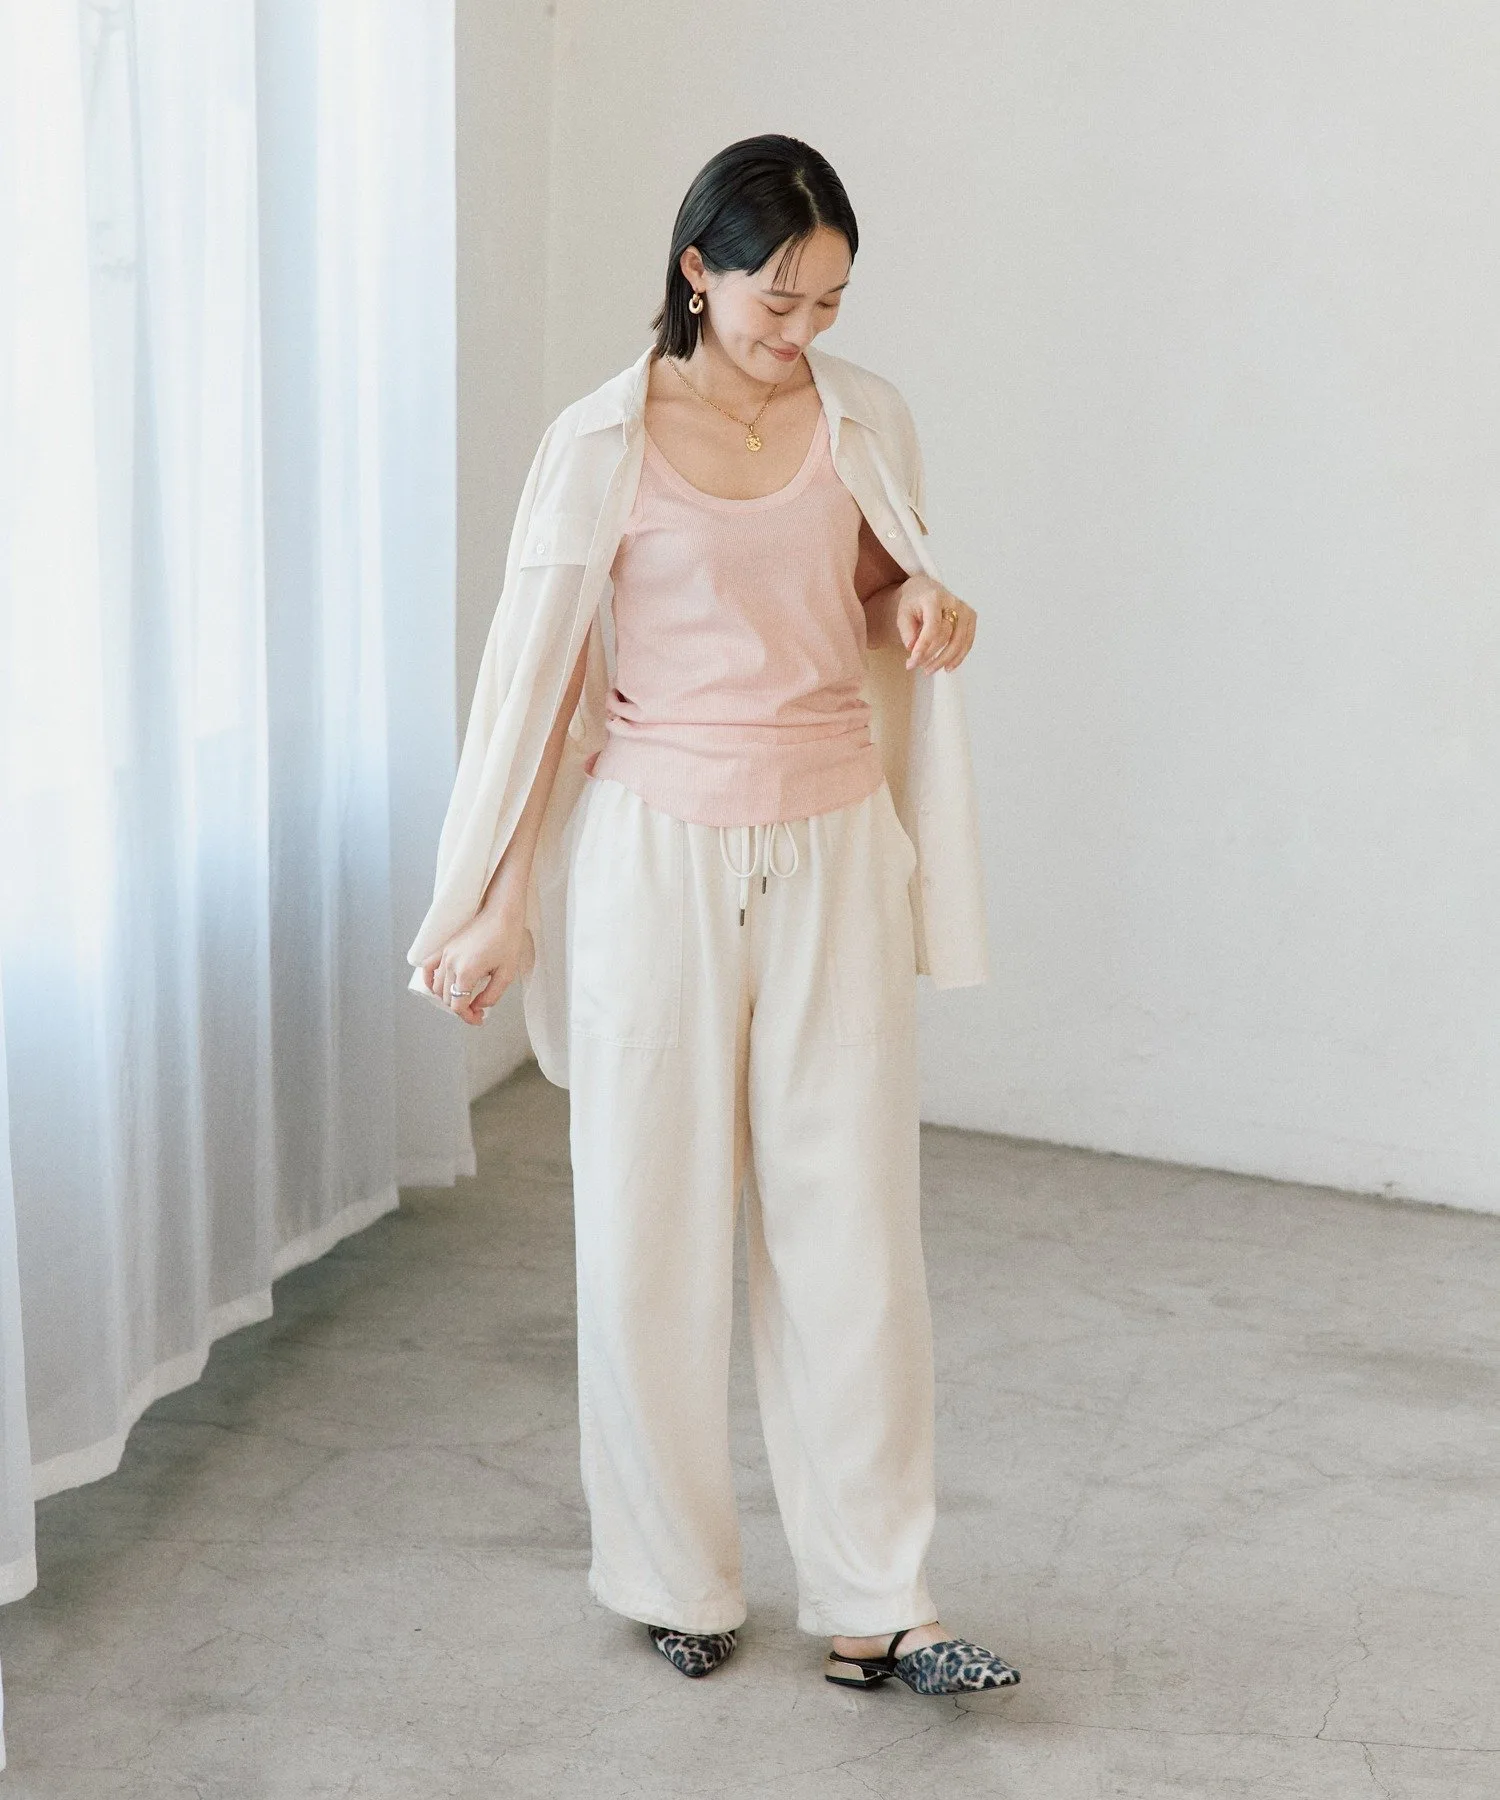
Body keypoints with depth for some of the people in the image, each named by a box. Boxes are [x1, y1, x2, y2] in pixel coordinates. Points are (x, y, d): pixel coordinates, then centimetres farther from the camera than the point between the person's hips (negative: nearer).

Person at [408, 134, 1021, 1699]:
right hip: (659, 852, -2)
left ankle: (873, 1610, 11)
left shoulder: (866, 422, 4)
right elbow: (540, 670, -2)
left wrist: (922, 606, -6)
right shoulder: (602, 443, -6)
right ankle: (679, 1582, 21)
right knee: (652, 1227, 4)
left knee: (852, 1224, 2)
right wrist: (502, 906, -3)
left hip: (834, 850, 2)